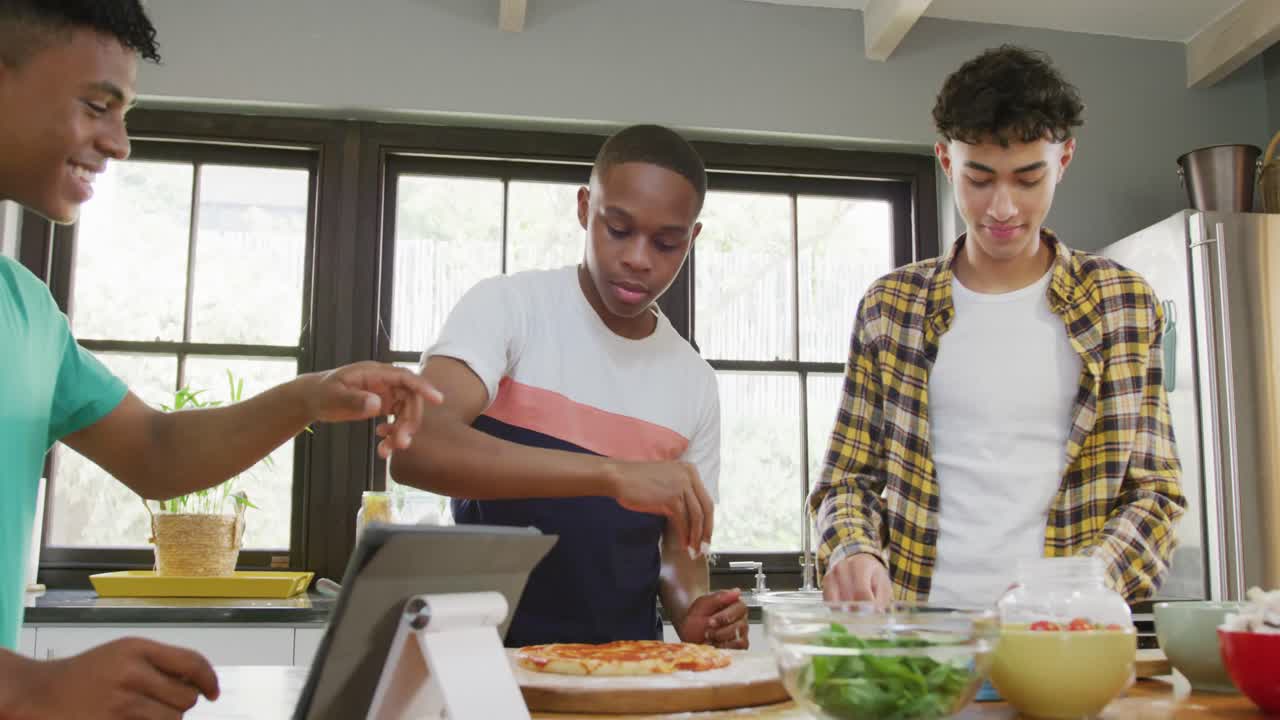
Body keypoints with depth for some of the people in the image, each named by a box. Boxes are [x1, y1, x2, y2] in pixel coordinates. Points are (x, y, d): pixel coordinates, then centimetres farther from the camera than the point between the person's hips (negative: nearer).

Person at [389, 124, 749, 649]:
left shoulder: (695, 383, 7)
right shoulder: (507, 306, -5)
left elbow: (679, 545, 13)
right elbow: (413, 448, -21)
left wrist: (693, 611, -9)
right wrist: (611, 474, -29)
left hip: (624, 664, 4)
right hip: (491, 649, -3)